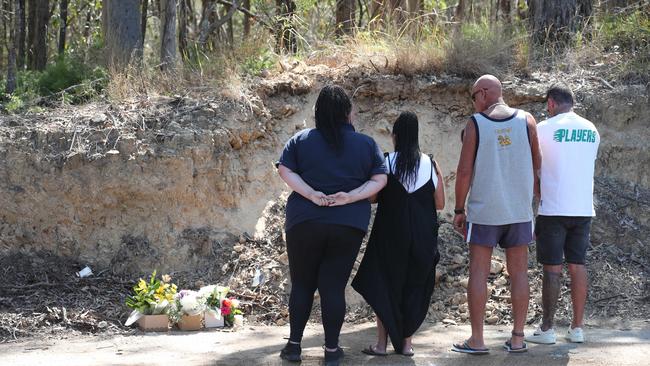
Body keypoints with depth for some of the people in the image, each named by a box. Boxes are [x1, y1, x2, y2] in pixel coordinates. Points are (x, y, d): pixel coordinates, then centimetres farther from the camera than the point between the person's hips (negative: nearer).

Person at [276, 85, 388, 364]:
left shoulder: (301, 140, 3)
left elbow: (285, 170, -7)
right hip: (349, 225, 0)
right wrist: (350, 197, -11)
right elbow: (379, 179, -1)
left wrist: (311, 194, -13)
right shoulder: (367, 144, 4)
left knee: (302, 284, 11)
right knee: (334, 286, 5)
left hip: (304, 223, 0)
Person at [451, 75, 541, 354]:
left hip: (484, 209, -2)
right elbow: (536, 164, 5)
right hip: (520, 209, 3)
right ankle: (517, 338, 9)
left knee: (478, 272, 3)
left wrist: (459, 210, 1)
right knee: (519, 273, 8)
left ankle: (477, 340, 3)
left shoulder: (475, 124, -5)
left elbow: (464, 171, -7)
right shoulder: (526, 120, 2)